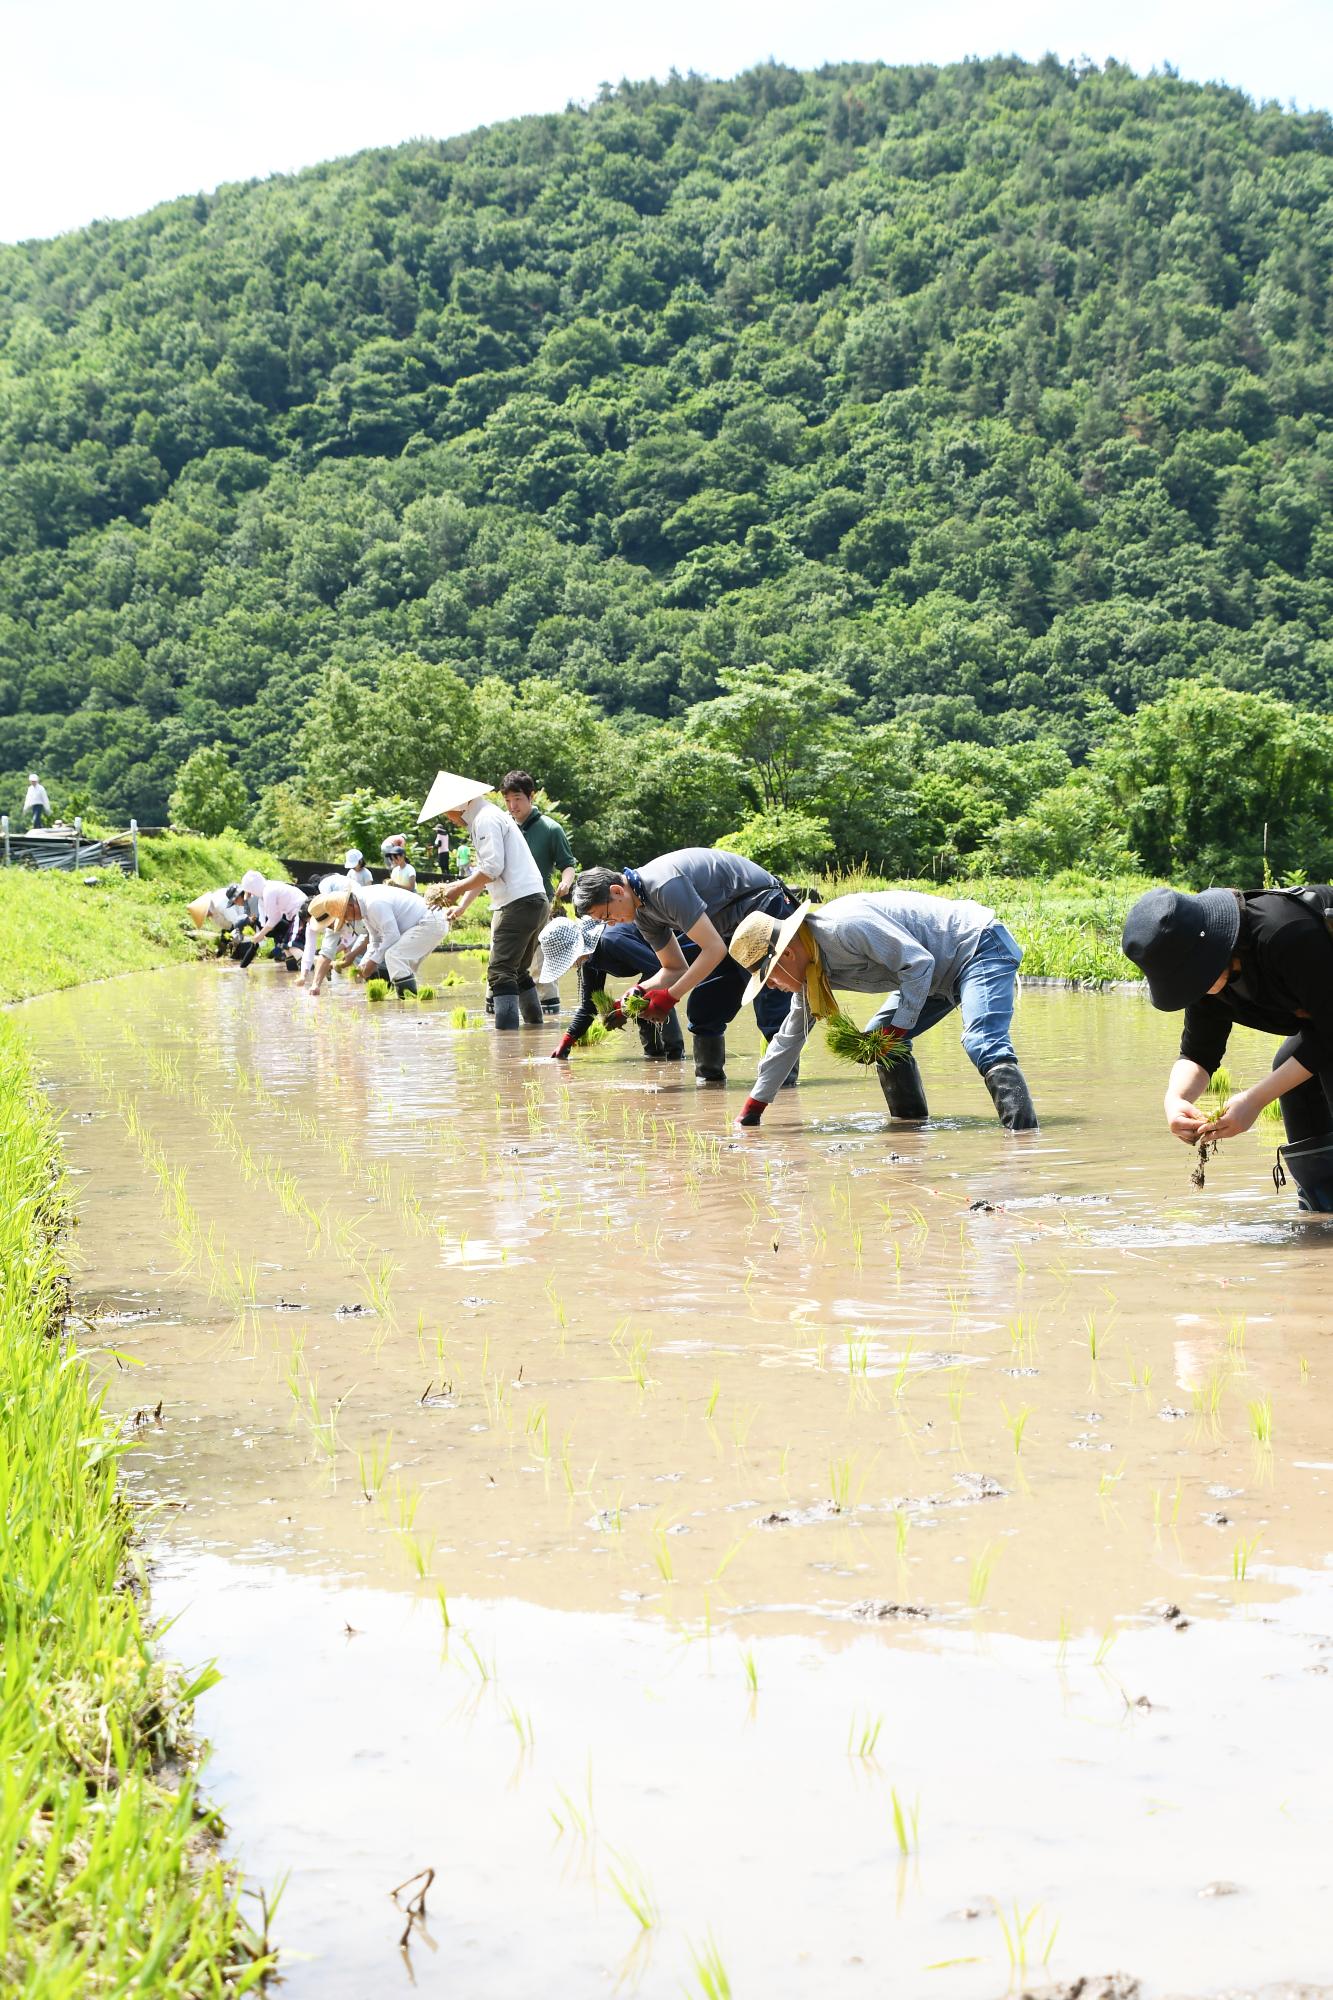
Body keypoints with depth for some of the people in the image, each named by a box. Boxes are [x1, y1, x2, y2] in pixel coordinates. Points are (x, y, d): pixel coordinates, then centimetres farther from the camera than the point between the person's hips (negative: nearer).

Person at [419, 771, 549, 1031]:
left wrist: (457, 888, -7)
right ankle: (534, 1023, 24)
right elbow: (483, 871, 29)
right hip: (536, 902, 10)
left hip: (519, 902, -10)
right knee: (519, 971, 19)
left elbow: (492, 868, -18)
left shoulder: (486, 819, -9)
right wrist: (462, 905, 25)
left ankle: (506, 1029, -17)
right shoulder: (488, 817, 23)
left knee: (500, 971, -12)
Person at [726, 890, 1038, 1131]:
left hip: (981, 947, -10)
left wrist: (897, 1031, -22)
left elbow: (918, 963, -27)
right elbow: (790, 1037, 13)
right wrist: (751, 1112, 15)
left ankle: (1023, 1134, -38)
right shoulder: (812, 970, 2)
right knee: (878, 1039, 8)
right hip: (944, 972, 10)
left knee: (983, 1044, -29)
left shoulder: (845, 926, -29)